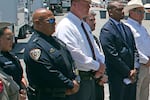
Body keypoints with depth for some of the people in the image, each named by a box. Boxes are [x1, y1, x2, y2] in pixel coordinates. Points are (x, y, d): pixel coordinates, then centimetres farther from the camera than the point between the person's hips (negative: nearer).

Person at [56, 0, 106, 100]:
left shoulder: (85, 25, 14)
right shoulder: (65, 26, -15)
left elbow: (95, 48, 18)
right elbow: (74, 54, -24)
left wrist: (101, 64, -2)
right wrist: (97, 66, -16)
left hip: (91, 78, 9)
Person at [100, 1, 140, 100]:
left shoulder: (127, 28, 14)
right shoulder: (106, 30, -11)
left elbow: (134, 49, 12)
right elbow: (112, 55, -17)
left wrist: (135, 68, -2)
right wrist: (128, 72, -13)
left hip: (132, 75, 7)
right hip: (117, 76, -7)